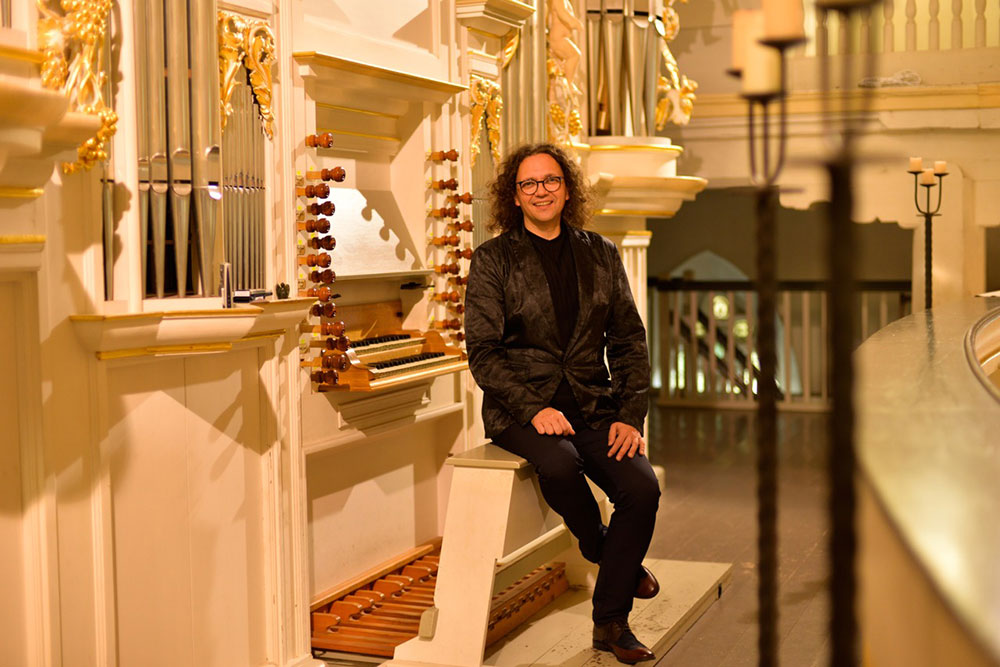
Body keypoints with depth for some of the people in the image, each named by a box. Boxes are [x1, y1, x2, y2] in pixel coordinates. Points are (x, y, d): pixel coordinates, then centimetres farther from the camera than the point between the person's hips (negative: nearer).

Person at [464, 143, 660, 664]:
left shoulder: (601, 255, 11)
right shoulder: (493, 259, 1)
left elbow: (629, 340, 10)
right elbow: (483, 352, -4)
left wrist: (631, 416, -3)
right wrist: (533, 408, -18)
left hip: (593, 405, 3)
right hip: (521, 407, -3)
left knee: (643, 488, -20)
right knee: (559, 462, -34)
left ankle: (611, 622, -1)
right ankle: (600, 547, 0)